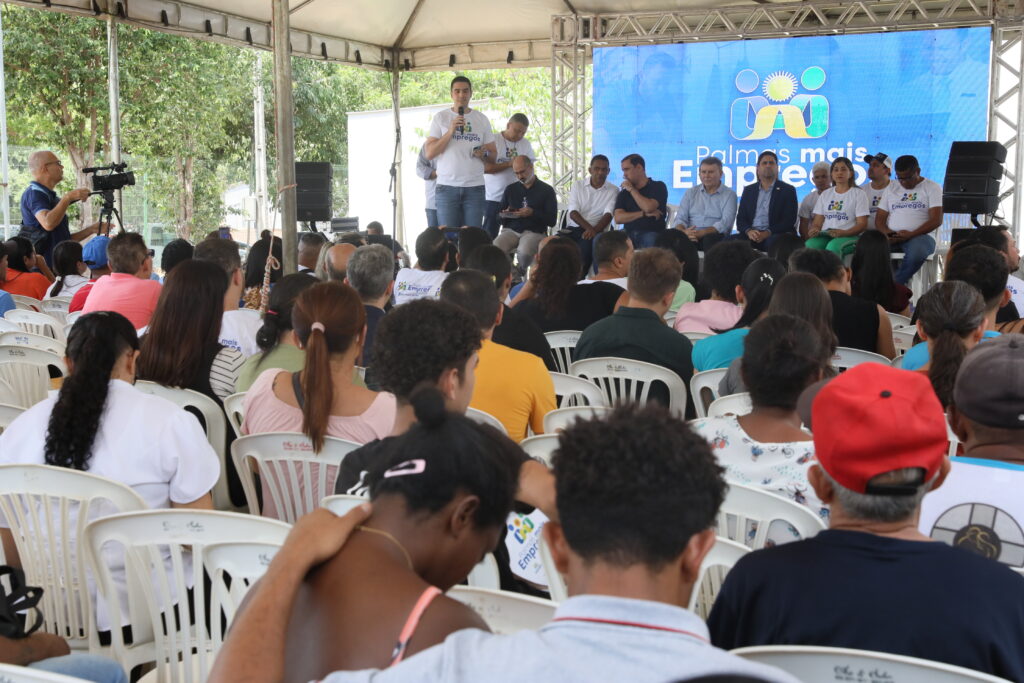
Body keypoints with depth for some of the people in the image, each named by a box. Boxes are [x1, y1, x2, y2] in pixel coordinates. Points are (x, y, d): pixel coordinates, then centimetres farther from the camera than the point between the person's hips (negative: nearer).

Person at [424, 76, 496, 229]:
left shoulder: (482, 119, 11)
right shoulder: (441, 117, 5)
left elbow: (493, 153, 15)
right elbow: (429, 153, -2)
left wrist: (484, 153, -9)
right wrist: (450, 132, -11)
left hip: (475, 187, 2)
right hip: (447, 187, -1)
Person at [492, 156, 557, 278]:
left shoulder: (546, 190, 8)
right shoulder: (510, 189, 20)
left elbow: (552, 221, 1)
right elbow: (499, 217, 22)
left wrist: (533, 213, -14)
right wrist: (505, 214, -2)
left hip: (534, 231, -3)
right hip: (511, 230, 3)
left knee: (524, 251, -36)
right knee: (495, 248, -31)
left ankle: (519, 272, -8)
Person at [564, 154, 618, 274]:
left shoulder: (613, 191, 7)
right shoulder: (577, 185, 11)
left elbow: (608, 215, -6)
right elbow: (573, 213, 0)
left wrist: (594, 230, -25)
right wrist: (589, 228, -17)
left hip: (596, 230, -2)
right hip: (573, 228, 2)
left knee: (586, 244, -36)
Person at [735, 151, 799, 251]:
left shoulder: (788, 190, 8)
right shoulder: (748, 190, 19)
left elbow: (789, 220, -2)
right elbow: (741, 218, 12)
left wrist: (768, 233, -17)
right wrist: (749, 231, -11)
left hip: (774, 235, -3)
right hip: (752, 235, 3)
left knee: (773, 241, -38)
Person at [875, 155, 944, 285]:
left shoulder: (932, 187, 9)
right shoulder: (891, 188, 21)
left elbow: (936, 220, -3)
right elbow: (879, 219, 15)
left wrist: (911, 234, -15)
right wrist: (888, 234, -8)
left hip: (920, 236, -3)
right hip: (892, 237, 3)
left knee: (917, 252, -41)